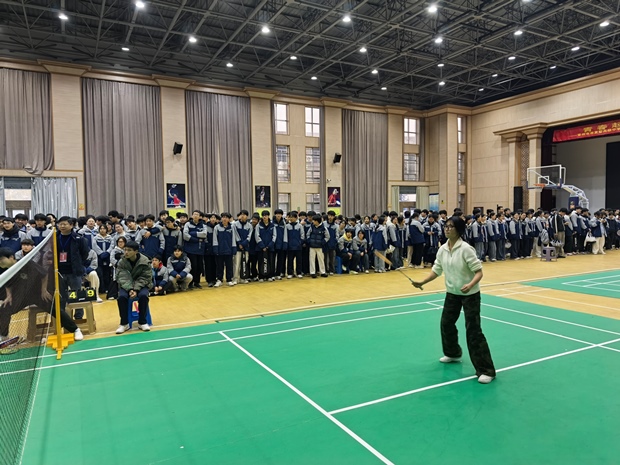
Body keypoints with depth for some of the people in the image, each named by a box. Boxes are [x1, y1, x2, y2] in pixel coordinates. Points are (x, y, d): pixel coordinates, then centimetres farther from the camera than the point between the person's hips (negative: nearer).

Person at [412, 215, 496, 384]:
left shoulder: (466, 249, -21)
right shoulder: (442, 249, -2)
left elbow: (479, 271, -21)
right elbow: (436, 270, 7)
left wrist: (470, 285, -39)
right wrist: (422, 282, -3)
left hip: (470, 294, -7)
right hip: (452, 293, 7)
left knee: (473, 330, -9)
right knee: (446, 323, 17)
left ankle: (486, 370, 0)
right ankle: (453, 354, 43)